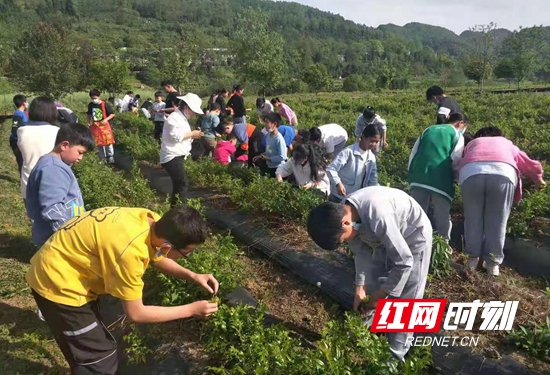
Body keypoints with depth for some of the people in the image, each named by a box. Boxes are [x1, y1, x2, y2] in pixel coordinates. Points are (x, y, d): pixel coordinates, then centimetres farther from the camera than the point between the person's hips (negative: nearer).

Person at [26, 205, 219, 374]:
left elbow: (158, 259, 10)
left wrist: (192, 276, -6)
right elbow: (135, 313, -22)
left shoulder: (152, 222, -12)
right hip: (58, 282, -8)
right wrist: (192, 309, -17)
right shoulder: (130, 250, -35)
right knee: (99, 358, 1)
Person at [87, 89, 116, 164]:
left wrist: (106, 119, -22)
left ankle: (111, 157, 9)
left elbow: (112, 114, -9)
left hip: (104, 125, -4)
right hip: (95, 126, 4)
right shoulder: (90, 105, 2)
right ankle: (103, 158, 20)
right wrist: (88, 122, 4)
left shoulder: (104, 104, -12)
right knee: (99, 143, 10)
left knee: (108, 141, -4)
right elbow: (89, 114, 18)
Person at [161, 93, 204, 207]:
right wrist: (192, 134, -14)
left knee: (178, 185, 15)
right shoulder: (174, 117, -13)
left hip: (178, 156, 11)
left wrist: (193, 135, 8)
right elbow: (176, 136, -24)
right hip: (172, 157, -11)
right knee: (183, 184, -15)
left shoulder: (182, 118, 20)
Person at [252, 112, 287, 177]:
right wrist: (261, 156, 1)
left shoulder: (279, 139, -25)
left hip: (277, 168, -8)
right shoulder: (269, 135, 0)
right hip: (269, 166, 8)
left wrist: (268, 158, -22)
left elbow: (282, 157, -26)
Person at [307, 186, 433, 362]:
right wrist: (360, 289, -9)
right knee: (374, 291, 11)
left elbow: (404, 262, -31)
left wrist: (380, 295, -19)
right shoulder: (343, 213, -19)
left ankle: (396, 355, 14)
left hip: (413, 237, -7)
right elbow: (361, 252, -4)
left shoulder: (377, 217, -42)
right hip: (384, 238, 7)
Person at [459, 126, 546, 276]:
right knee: (497, 222, 13)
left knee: (473, 218, 16)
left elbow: (461, 164, 31)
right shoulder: (508, 144, 41)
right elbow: (531, 165, 50)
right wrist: (538, 179, 69)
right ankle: (493, 262, 20)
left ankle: (473, 257, 25)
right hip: (503, 173, 0)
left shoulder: (472, 143, 39)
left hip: (471, 172, 0)